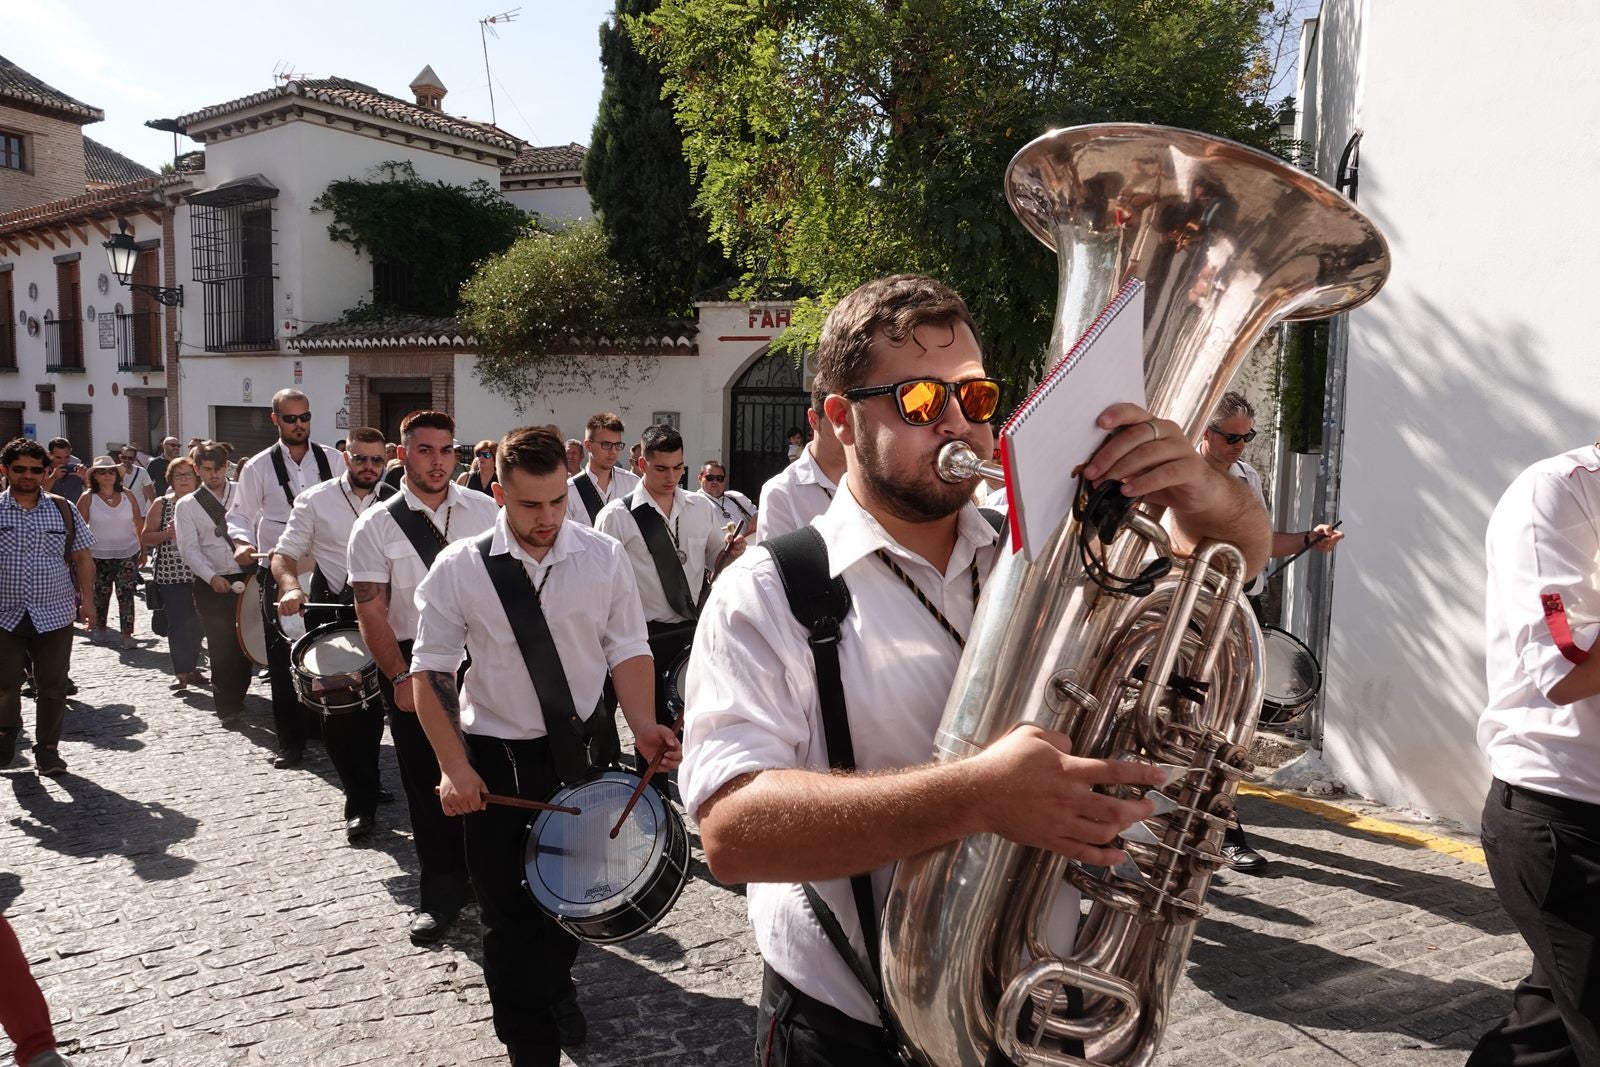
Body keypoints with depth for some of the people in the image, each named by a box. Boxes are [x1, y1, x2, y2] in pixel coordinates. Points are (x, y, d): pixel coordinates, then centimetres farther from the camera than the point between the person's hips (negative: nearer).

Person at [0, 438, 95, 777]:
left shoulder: (63, 510, 4)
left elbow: (83, 558, 7)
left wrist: (87, 601, 1)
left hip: (55, 615, 1)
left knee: (53, 687, 4)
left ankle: (47, 748, 17)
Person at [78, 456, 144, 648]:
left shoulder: (127, 495, 1)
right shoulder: (88, 498, -4)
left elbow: (139, 524, 7)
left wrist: (143, 550, 7)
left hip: (127, 553, 0)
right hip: (99, 555, 0)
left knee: (126, 594, -4)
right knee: (101, 594, 11)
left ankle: (127, 635, -2)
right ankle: (100, 629, 30)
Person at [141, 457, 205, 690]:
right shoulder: (161, 504, 4)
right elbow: (145, 538, 4)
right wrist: (168, 533, -13)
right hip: (171, 573, -2)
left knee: (197, 622, 5)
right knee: (177, 623, -5)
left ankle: (191, 666, 19)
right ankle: (181, 671, 0)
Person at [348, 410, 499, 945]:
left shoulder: (485, 511, 1)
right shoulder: (376, 525, -3)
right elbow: (371, 610, -5)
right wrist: (400, 677, -10)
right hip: (412, 663, -1)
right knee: (427, 780, 9)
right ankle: (441, 889, 26)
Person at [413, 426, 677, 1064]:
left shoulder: (603, 557, -7)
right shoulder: (459, 569, -10)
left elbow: (627, 649, -1)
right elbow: (431, 670, -5)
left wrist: (643, 728, -15)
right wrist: (453, 766, -11)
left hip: (583, 750, 2)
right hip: (493, 756, -1)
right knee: (506, 910, 8)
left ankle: (555, 988, 48)